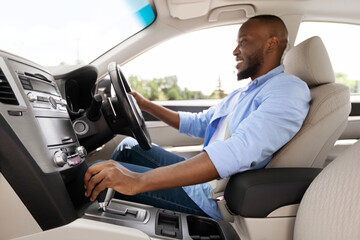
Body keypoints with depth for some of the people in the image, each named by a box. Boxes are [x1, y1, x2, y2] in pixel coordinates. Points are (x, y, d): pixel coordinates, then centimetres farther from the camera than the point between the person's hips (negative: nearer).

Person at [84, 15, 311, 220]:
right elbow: (198, 124, 23)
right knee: (129, 146, 16)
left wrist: (139, 181, -40)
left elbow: (241, 151, -35)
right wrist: (145, 104, 18)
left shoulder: (289, 89, -18)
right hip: (199, 177, 10)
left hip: (213, 202, -9)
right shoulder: (240, 94, 16)